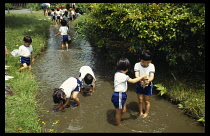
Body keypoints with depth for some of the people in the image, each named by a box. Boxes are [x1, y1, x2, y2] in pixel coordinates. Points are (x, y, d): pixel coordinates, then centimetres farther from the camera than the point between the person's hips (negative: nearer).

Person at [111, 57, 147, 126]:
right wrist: (142, 77, -11)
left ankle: (118, 122, 40)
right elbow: (133, 81, -21)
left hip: (121, 95, 10)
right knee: (119, 112, 10)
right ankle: (118, 124, 28)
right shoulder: (122, 76, -25)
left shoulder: (118, 74, 7)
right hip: (119, 96, -10)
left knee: (123, 111, 23)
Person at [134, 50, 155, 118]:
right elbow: (136, 74, -29)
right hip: (139, 85, 1)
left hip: (148, 85, 0)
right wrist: (140, 80, -50)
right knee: (140, 100, 13)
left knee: (146, 101, 12)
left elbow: (152, 76, -25)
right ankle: (141, 112, 34)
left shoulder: (151, 66, -14)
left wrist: (149, 80, -48)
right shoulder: (137, 65, -16)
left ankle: (146, 113, 33)